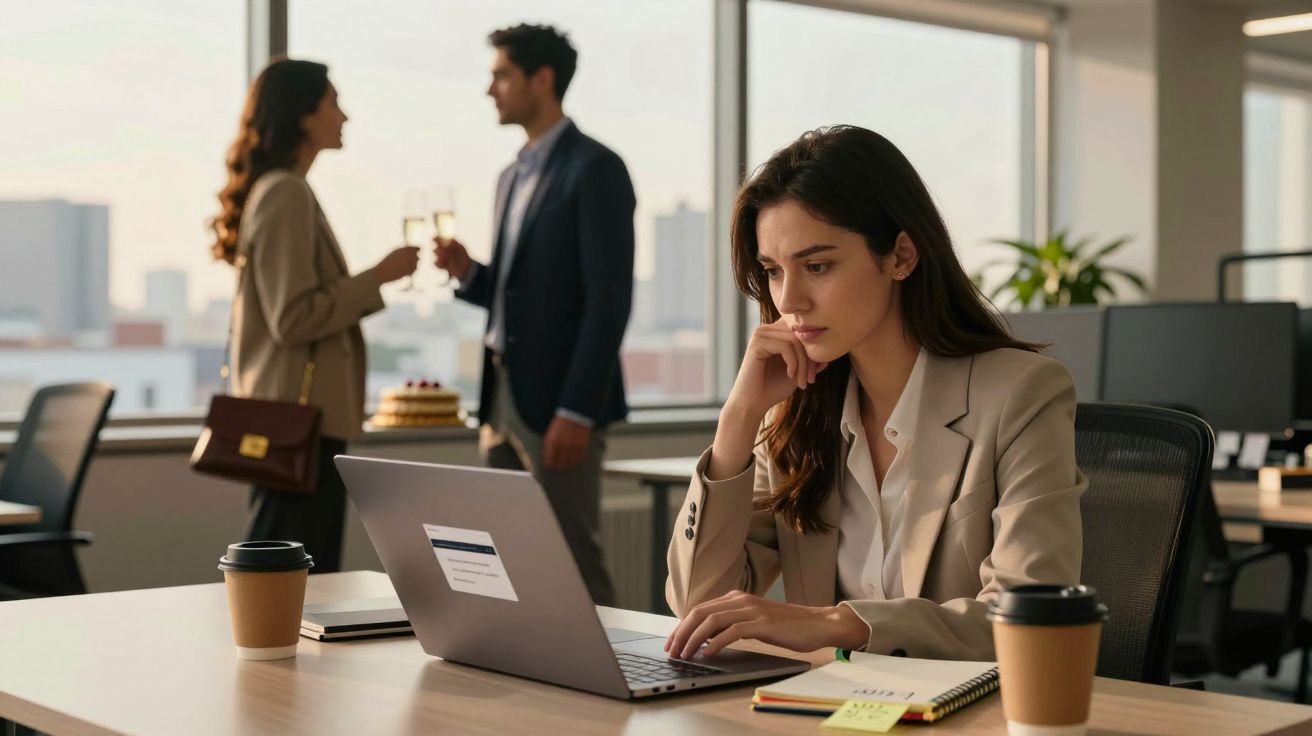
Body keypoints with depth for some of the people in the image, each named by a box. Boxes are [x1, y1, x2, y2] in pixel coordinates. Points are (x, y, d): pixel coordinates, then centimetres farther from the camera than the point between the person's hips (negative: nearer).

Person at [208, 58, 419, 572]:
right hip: (299, 417, -10)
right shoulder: (286, 194, -14)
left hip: (293, 413, 10)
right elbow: (294, 318, -20)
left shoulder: (276, 191, 16)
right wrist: (378, 278, -14)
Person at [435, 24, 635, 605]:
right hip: (502, 398, 9)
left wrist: (576, 411, -21)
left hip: (559, 404, -9)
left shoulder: (595, 168, -10)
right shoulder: (514, 176, 17)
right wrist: (468, 274, 1)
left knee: (573, 570, -5)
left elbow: (609, 299, -16)